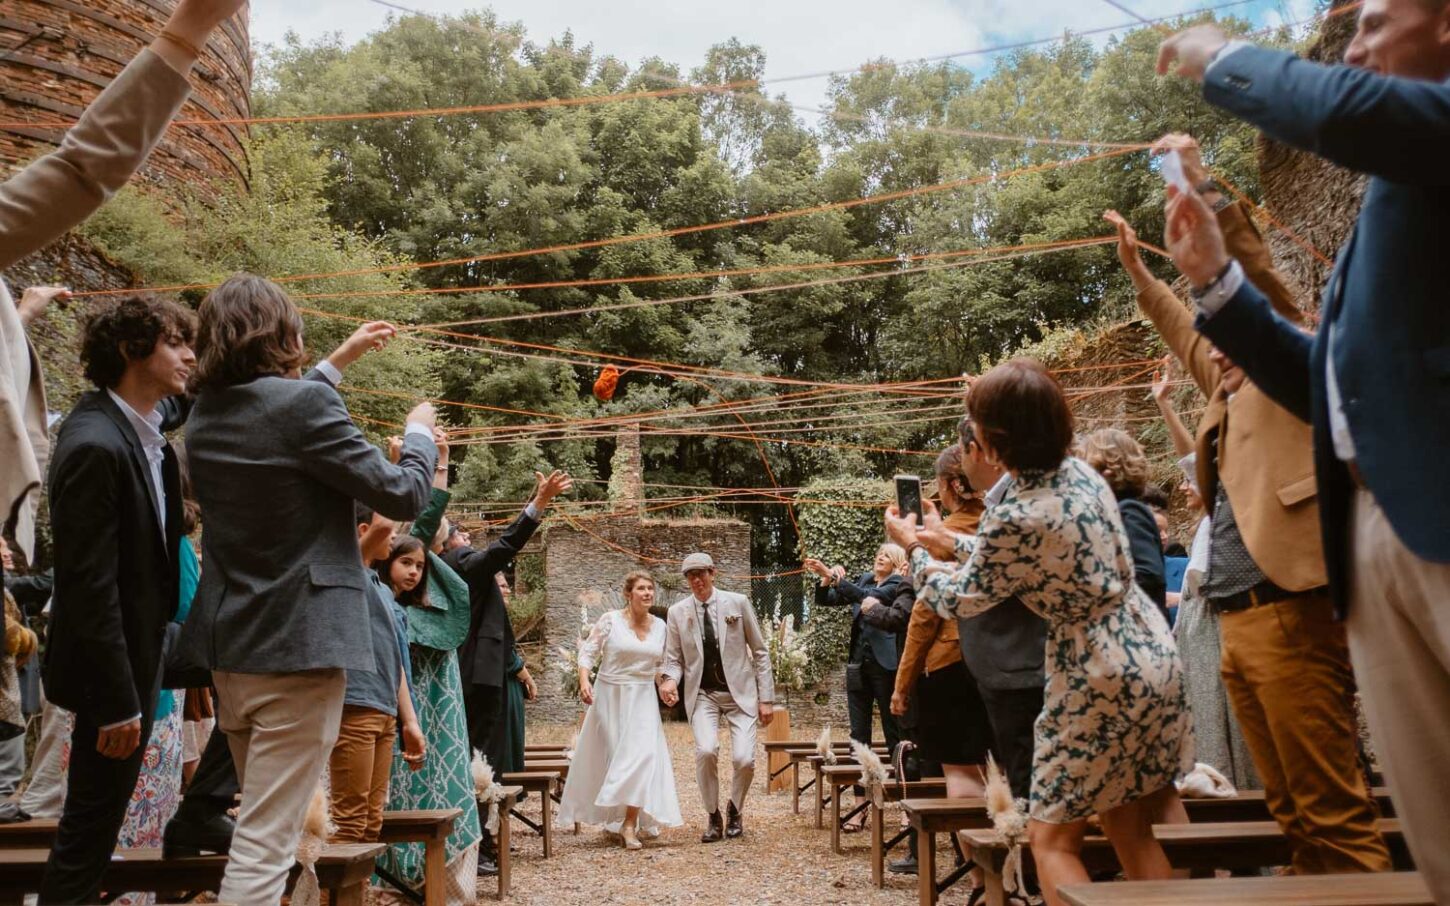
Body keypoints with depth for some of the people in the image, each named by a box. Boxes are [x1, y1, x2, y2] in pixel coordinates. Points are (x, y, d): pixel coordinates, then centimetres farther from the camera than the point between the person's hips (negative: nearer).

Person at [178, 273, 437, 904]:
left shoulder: (206, 413, 7)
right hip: (298, 646, -8)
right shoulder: (303, 404, -16)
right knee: (265, 845, -4)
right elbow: (404, 496, -11)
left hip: (228, 645, 9)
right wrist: (420, 432, 8)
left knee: (259, 824, 24)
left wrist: (340, 360, 36)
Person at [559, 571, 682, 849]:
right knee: (608, 756, 7)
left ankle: (630, 824, -8)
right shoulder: (610, 621, -7)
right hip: (609, 697, -2)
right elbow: (588, 652, -7)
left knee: (641, 756, -11)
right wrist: (584, 681, -21)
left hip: (643, 700, 2)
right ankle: (613, 817, 27)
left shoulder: (660, 627, 4)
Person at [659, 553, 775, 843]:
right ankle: (713, 817, 3)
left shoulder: (738, 602, -2)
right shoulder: (677, 612, 2)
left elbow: (760, 651, 3)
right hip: (702, 694, 1)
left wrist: (766, 698, -1)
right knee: (706, 750, -23)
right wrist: (670, 679, -17)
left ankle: (735, 812, 22)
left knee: (744, 759, -12)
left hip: (739, 692, 0)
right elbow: (673, 658, 6)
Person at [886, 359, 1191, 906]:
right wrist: (950, 544, 21)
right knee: (1135, 829, 18)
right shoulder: (1081, 472, 1)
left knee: (1052, 839, 8)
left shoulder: (1016, 518, -24)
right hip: (1151, 655, 8)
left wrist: (915, 549, 11)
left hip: (1099, 679, -8)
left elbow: (959, 598, -5)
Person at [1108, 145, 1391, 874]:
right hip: (1235, 621, 8)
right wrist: (1136, 269, 41)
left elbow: (1256, 272, -4)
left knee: (1335, 812, -8)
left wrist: (1199, 182, -2)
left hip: (1289, 614, -8)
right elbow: (1184, 333, 37)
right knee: (1291, 812, 10)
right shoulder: (1229, 397, 24)